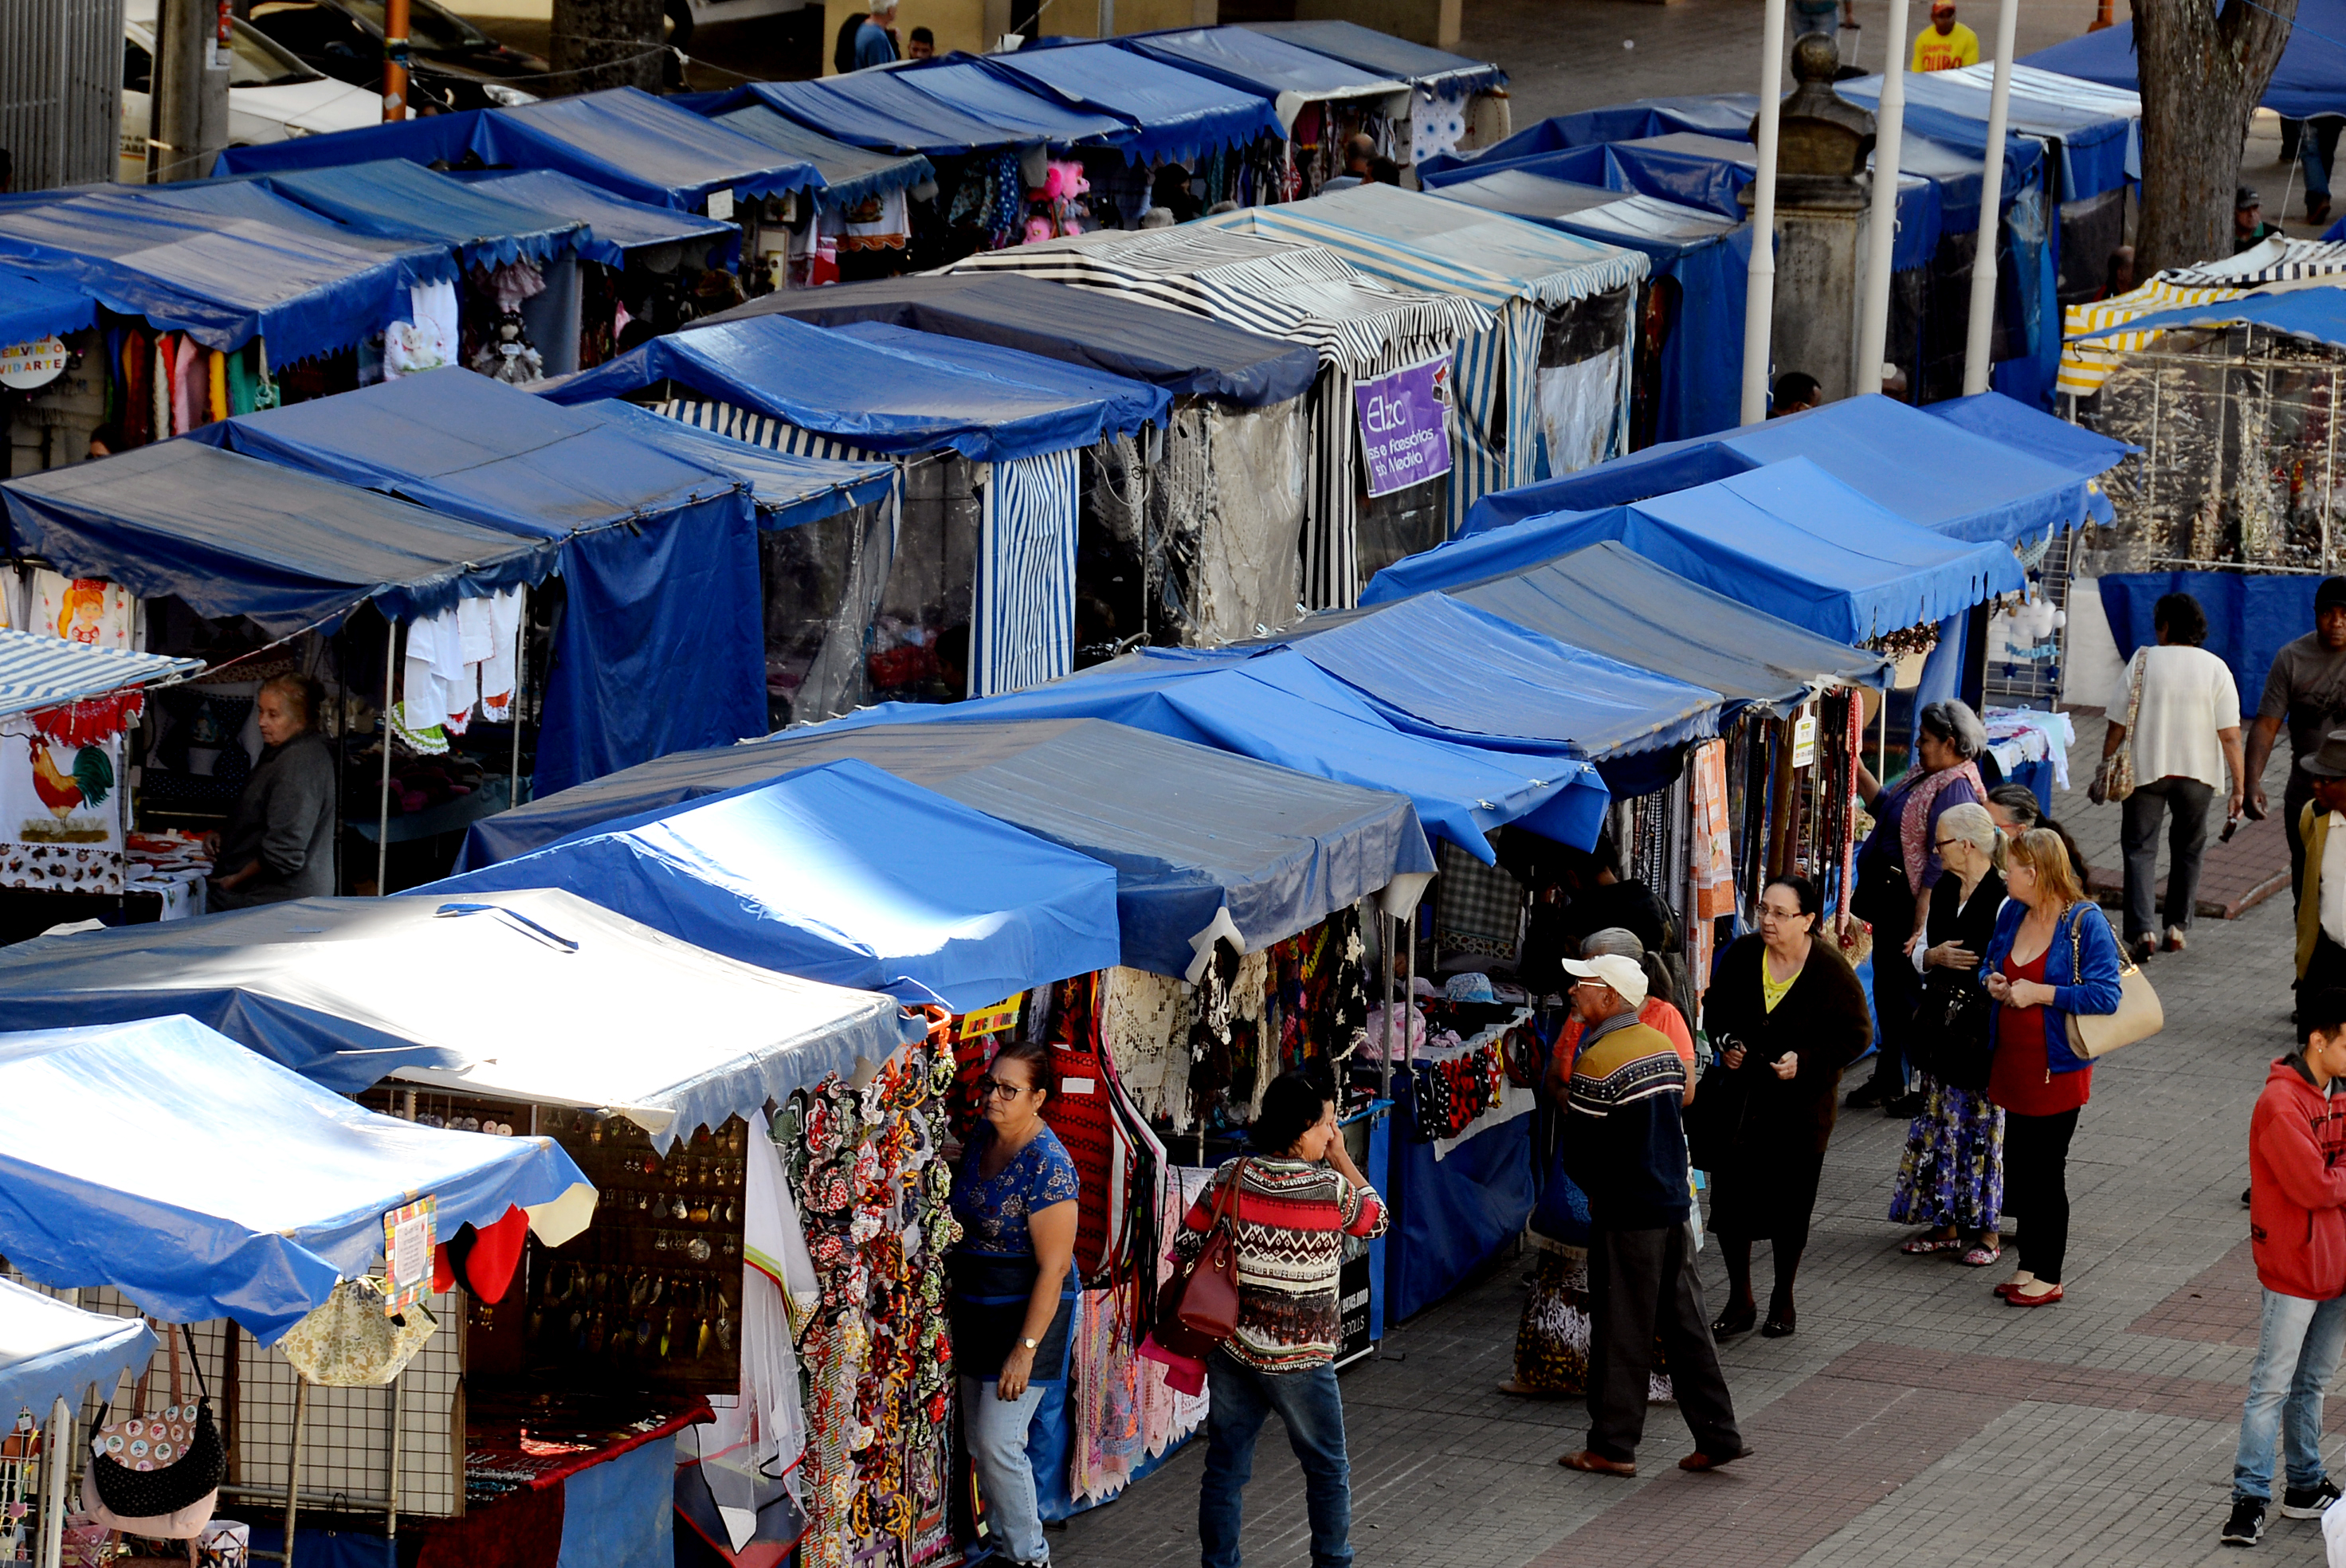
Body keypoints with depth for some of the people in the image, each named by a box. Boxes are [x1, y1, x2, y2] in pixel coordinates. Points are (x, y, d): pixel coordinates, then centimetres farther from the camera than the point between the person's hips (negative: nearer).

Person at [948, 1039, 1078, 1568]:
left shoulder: (1046, 1165, -23)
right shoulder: (982, 1136, 3)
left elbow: (1053, 1267, -22)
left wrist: (1025, 1349, -23)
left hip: (1026, 1311, -8)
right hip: (975, 1307, 8)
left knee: (997, 1442, -8)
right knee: (978, 1438, 14)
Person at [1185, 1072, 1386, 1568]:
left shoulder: (1231, 1178, -5)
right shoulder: (1332, 1191, -15)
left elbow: (1187, 1248, 1)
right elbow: (1377, 1220, 6)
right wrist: (1341, 1159, 6)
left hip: (1232, 1351, 3)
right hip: (1299, 1358, -3)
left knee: (1225, 1467, 11)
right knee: (1328, 1469, 16)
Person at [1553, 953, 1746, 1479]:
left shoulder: (1597, 1065, -17)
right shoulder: (1664, 1047, 7)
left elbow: (1578, 1154, -12)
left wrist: (1597, 1193, 7)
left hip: (1627, 1215, -7)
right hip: (1675, 1202, 7)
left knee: (1621, 1331, 2)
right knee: (1684, 1323, 12)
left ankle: (1613, 1446, 9)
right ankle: (1719, 1435, 13)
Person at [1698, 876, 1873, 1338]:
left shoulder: (1831, 971, -11)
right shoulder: (1741, 956, -2)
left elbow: (1857, 1035, -5)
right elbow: (1714, 1006, 15)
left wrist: (1805, 1060, -17)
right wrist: (1725, 1042, -4)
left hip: (1801, 1105, -3)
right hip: (1742, 1094, 3)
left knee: (1789, 1204, 5)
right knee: (1729, 1195, -3)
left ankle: (1783, 1300, 23)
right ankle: (1739, 1300, 11)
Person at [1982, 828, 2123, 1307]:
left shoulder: (2085, 923, -15)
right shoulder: (2011, 913, 6)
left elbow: (2105, 996, -20)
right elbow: (1993, 962, 23)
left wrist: (2039, 993, -21)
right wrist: (1993, 981, -1)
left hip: (2057, 1067, -7)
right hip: (2014, 1064, 7)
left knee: (2045, 1172, 1)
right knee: (2018, 1169, 13)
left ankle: (2047, 1277, 12)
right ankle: (2029, 1265, 25)